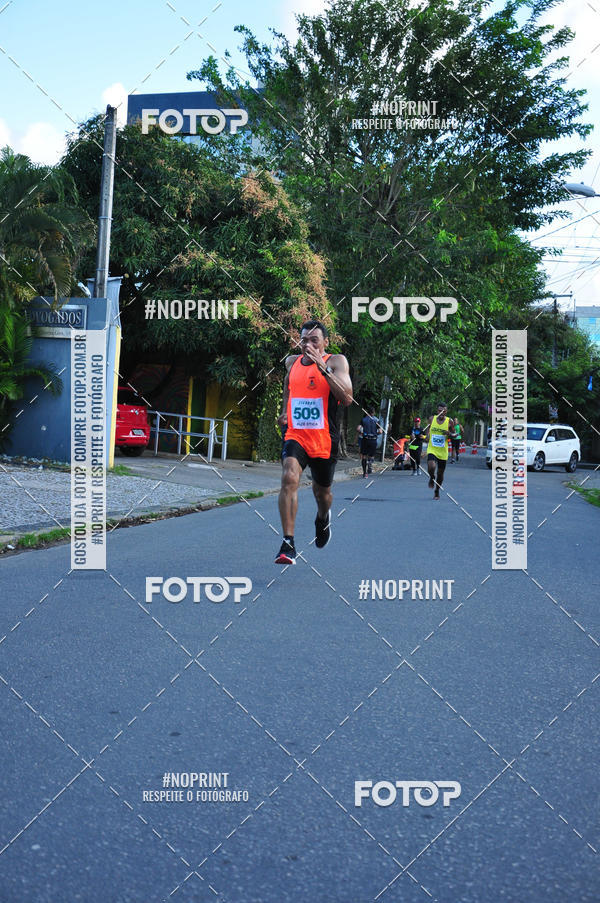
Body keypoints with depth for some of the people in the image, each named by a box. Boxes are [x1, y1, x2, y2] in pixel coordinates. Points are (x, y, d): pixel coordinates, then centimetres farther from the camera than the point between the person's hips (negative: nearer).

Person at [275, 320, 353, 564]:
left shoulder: (336, 362, -7)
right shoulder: (292, 362, 6)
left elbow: (347, 398, -21)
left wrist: (323, 369, -26)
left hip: (324, 439, -1)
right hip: (295, 434, 1)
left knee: (322, 491, 17)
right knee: (289, 478, -25)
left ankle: (323, 518, 54)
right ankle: (288, 544, -25)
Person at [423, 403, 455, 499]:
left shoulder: (449, 422, -4)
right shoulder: (432, 419, 0)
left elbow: (454, 435, 5)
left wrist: (449, 434, -17)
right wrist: (427, 436, -1)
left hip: (443, 452, 1)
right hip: (432, 449, 0)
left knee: (440, 473, 10)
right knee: (431, 467, -25)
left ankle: (437, 491, 32)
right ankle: (432, 478, 11)